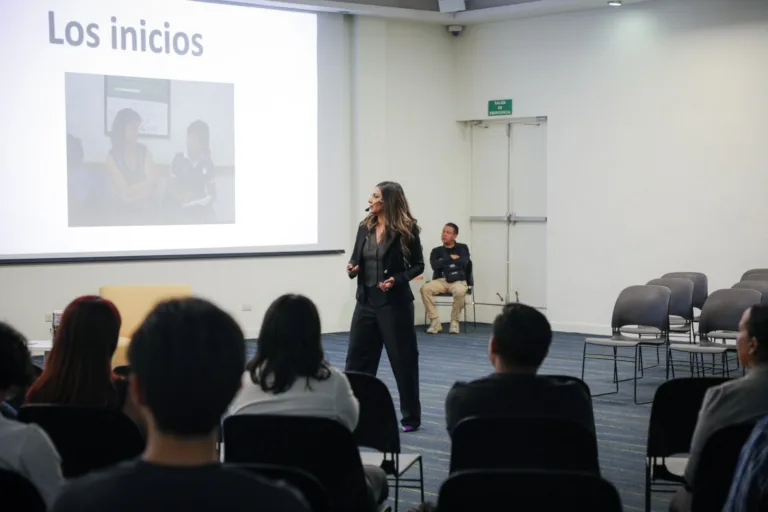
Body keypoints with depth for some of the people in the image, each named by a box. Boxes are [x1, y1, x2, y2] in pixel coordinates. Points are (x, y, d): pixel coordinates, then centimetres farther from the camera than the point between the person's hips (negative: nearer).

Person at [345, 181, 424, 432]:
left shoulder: (406, 230, -8)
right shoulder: (365, 227, 6)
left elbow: (418, 265, -3)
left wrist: (397, 280, -18)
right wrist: (352, 268, -8)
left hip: (394, 303, -5)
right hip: (366, 301, 5)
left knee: (403, 360, 2)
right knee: (357, 357, 7)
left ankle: (411, 417, 14)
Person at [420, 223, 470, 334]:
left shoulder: (462, 248, 12)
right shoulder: (437, 250, 15)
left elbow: (464, 262, -9)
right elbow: (435, 265, -5)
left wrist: (444, 261, 0)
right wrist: (452, 258, -2)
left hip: (458, 280, -2)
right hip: (440, 280, 2)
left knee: (460, 291, -38)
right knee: (425, 288, -30)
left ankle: (454, 321, -18)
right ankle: (435, 322, -24)